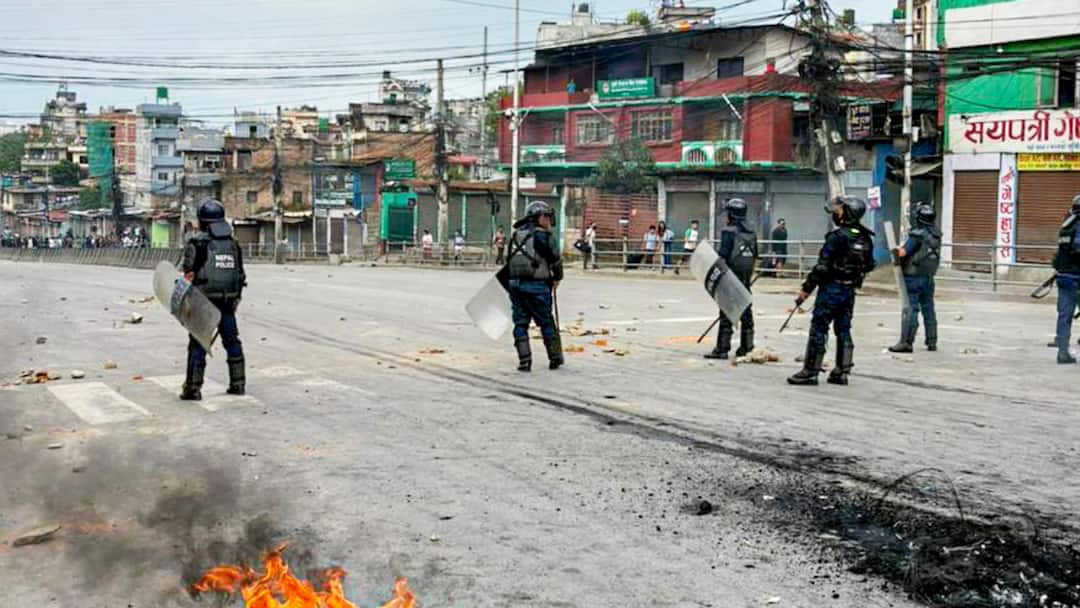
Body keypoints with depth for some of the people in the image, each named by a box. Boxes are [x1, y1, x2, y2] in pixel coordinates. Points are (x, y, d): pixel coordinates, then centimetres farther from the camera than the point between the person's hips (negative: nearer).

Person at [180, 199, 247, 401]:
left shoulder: (197, 242, -7)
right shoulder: (232, 243, 9)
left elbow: (189, 275, -12)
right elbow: (240, 276, 11)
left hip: (204, 301, -5)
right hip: (228, 301, 5)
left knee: (197, 345, 0)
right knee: (232, 342, 14)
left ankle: (193, 388, 0)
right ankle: (237, 384, 19)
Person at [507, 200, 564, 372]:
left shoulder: (516, 235, 12)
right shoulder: (542, 236, -8)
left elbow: (510, 260, 13)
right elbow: (555, 260, -5)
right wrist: (557, 278, 14)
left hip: (515, 283, 5)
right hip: (536, 285, -5)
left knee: (520, 323, 8)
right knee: (546, 323, 7)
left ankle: (524, 360, 5)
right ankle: (555, 358, 15)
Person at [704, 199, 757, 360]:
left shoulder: (729, 231, -11)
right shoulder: (751, 233, 11)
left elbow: (723, 256, -17)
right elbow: (754, 257, 15)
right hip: (745, 281, 7)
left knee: (726, 314, -5)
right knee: (746, 313, 11)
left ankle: (722, 349, -5)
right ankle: (747, 347, 16)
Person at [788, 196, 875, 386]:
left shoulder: (837, 237, -17)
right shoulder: (866, 238, 6)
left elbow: (822, 266, -18)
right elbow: (869, 265, 13)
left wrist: (806, 288, -12)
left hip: (831, 288, -7)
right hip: (850, 291, 7)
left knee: (818, 329, -2)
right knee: (843, 330, 12)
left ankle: (810, 372, -1)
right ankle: (841, 372, 15)